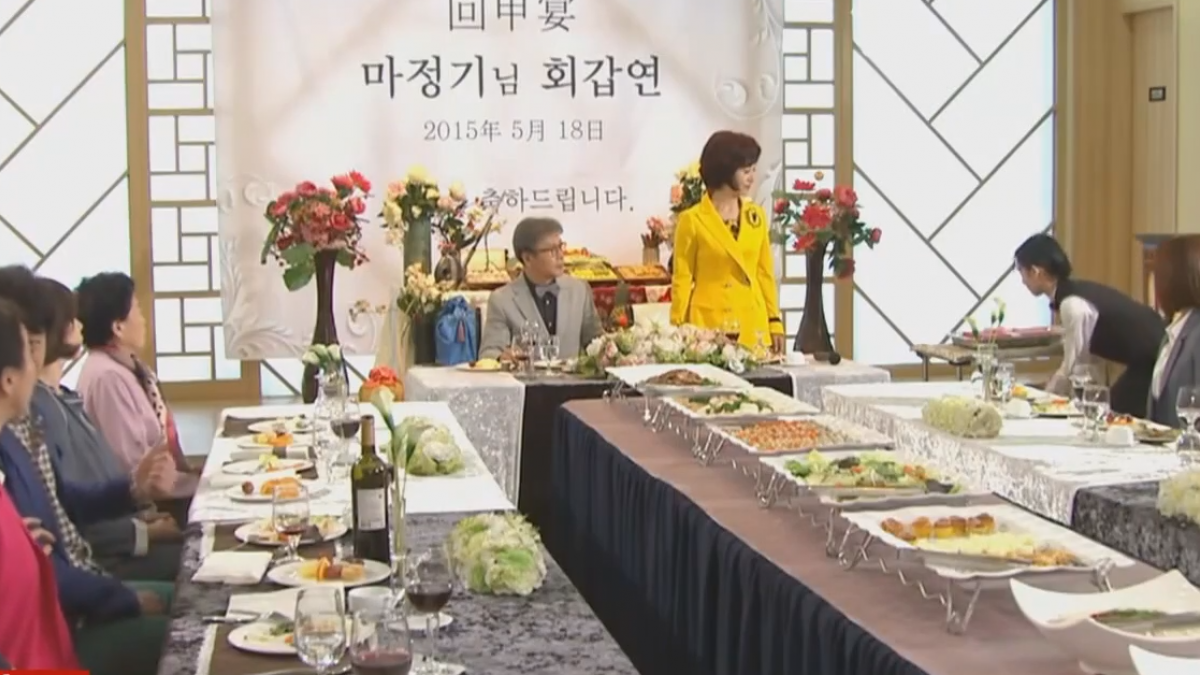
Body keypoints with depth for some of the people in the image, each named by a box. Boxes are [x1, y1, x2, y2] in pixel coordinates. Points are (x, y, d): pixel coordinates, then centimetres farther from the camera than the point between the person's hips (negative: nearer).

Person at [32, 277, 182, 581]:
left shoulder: (63, 399, 11)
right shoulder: (37, 412, -20)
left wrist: (143, 513, 3)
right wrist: (143, 532, -16)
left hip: (116, 531, 9)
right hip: (95, 556, -9)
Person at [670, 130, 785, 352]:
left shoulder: (756, 216, 10)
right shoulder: (692, 220, -4)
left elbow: (765, 273, 13)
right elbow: (681, 280, -2)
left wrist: (775, 322, 8)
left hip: (753, 324, 4)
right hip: (710, 324, -4)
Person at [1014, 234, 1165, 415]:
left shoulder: (1073, 305, -21)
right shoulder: (1076, 295, 7)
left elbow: (1072, 368, -16)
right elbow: (1078, 361, 12)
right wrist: (1048, 395, 16)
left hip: (1155, 361, -9)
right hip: (1151, 359, 9)